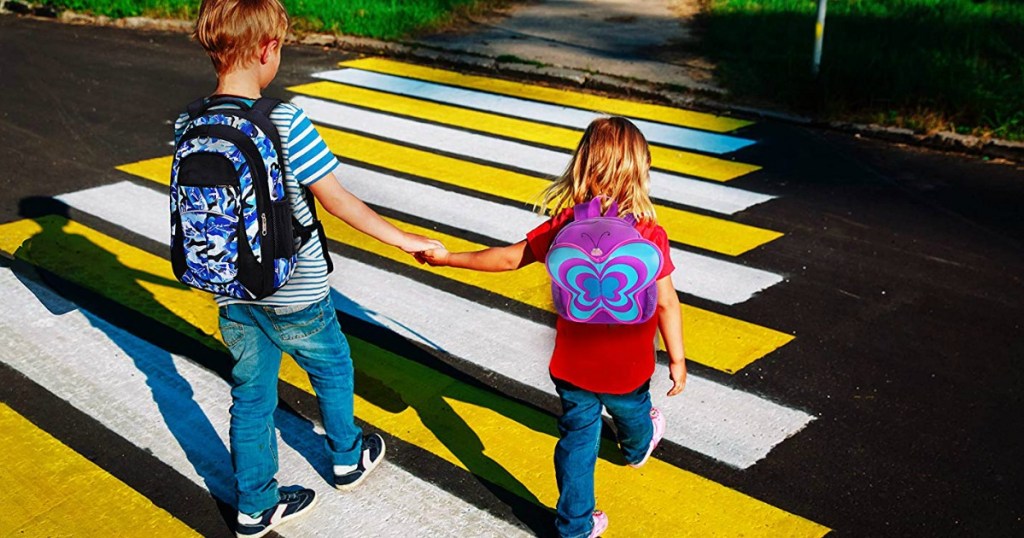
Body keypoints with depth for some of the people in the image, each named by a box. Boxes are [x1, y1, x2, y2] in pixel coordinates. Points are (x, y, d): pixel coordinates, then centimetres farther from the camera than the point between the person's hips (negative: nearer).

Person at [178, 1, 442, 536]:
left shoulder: (188, 125, -7)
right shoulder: (286, 123, -24)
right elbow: (337, 201, -18)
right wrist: (403, 239, -6)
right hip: (294, 294, -4)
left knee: (250, 393, 18)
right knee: (331, 368, 23)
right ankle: (348, 459, 45)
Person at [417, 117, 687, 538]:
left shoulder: (564, 227, -15)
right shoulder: (650, 235, -21)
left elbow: (510, 257, -8)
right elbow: (666, 303, -18)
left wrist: (449, 258, 3)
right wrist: (677, 359, -5)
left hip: (573, 365, 0)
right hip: (628, 368, 0)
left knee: (577, 440, 15)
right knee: (632, 413, 32)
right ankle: (638, 447, 64)